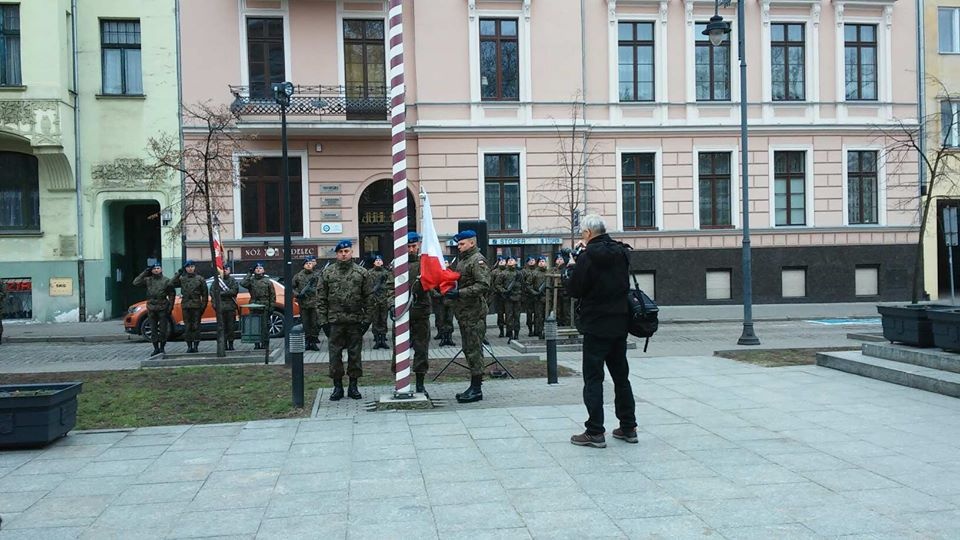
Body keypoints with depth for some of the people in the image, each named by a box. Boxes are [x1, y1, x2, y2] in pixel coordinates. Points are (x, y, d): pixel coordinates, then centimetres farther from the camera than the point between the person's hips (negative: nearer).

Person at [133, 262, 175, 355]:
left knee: (163, 330, 1)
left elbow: (172, 294, 1)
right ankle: (156, 348, 15)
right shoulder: (148, 280, 6)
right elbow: (136, 282, -3)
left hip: (163, 309, -3)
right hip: (151, 309, 3)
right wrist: (145, 273, -4)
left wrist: (170, 307, -6)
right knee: (153, 330, 7)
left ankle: (162, 348, 12)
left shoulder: (166, 280, 0)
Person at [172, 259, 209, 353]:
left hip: (196, 306, -2)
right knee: (187, 327, 4)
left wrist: (203, 305, -5)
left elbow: (205, 293, 2)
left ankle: (196, 346, 4)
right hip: (185, 306, 2)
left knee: (196, 326, -1)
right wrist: (178, 273, -5)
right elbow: (172, 283, -9)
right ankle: (189, 346, 9)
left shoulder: (200, 279, 3)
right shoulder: (182, 279, 9)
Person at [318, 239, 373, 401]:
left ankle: (353, 386, 16)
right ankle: (337, 386, 14)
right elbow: (322, 299, 5)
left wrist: (367, 319, -3)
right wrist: (323, 320, -1)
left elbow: (369, 298, 3)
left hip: (355, 321, 0)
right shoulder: (327, 272, 5)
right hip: (334, 322, 0)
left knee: (355, 354, 6)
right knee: (335, 354, 3)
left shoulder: (362, 273, 4)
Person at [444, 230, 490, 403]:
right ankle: (473, 387, 20)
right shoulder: (461, 260, 19)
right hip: (463, 312, 10)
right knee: (468, 349, 13)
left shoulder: (478, 260, -11)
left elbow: (483, 285, -21)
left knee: (474, 349, -7)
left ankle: (476, 389, -3)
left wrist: (459, 293, -23)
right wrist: (450, 291, 8)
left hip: (474, 312, -10)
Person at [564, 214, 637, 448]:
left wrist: (571, 268, 7)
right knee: (621, 376, 15)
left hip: (597, 326, -7)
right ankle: (628, 427, 21)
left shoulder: (588, 257, -15)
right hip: (620, 324, 7)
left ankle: (594, 432, 0)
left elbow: (574, 289, -11)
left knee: (593, 378, -1)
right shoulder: (620, 253, 6)